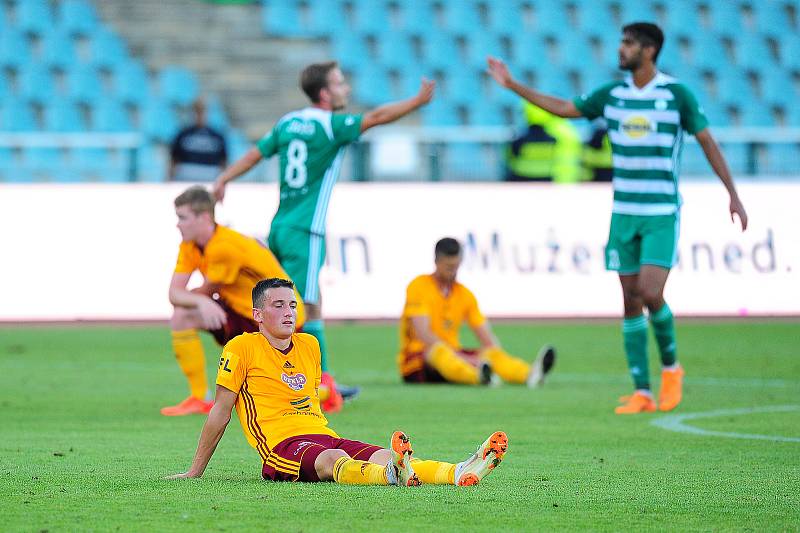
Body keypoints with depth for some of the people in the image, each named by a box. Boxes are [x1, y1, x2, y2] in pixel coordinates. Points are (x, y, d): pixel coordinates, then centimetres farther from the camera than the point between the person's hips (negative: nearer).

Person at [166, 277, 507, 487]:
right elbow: (220, 412, 7)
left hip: (323, 436, 6)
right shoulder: (242, 349, 3)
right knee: (335, 459, -39)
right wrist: (195, 472, 10)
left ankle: (462, 473, -51)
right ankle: (392, 475, -73)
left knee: (382, 457, -25)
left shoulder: (310, 345, 22)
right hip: (282, 445, -6)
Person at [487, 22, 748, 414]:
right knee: (631, 302, 3)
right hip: (623, 214, 5)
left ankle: (670, 367, 10)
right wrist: (513, 85, 11)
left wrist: (733, 195, -2)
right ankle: (642, 394, 7)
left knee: (650, 295, -17)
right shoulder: (612, 95, 5)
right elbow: (564, 108, 15)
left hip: (661, 215, -5)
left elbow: (707, 143, -2)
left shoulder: (676, 94, -7)